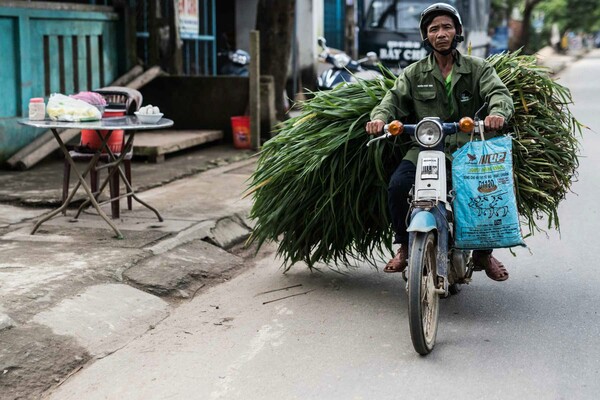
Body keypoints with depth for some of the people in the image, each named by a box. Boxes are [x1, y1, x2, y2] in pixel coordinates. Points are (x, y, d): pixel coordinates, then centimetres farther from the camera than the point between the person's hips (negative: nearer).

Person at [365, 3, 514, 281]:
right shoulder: (414, 73, 13)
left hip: (467, 148, 0)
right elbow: (393, 99, 3)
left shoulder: (478, 69, 10)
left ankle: (483, 253, 4)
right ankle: (404, 247, -2)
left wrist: (498, 112, -30)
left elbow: (499, 93, -5)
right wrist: (379, 117, -21)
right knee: (397, 185, -26)